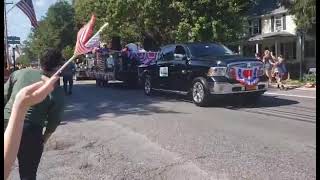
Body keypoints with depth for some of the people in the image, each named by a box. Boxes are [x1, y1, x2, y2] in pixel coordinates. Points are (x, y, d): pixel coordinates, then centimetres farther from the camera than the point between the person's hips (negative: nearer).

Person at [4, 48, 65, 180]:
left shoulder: (20, 73, 0)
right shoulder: (57, 91, -7)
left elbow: (5, 96, 6)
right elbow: (54, 121, 0)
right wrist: (44, 139, 16)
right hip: (30, 132, -3)